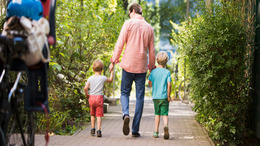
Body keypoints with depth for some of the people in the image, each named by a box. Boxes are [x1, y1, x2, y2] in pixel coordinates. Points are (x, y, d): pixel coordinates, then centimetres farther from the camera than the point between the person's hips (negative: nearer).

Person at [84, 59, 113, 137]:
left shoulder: (90, 78, 2)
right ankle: (99, 130, -11)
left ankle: (92, 129, 20)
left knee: (92, 114, 18)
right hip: (99, 97, -2)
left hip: (91, 97, 2)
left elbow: (85, 88, -5)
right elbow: (110, 80, 18)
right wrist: (111, 72, 30)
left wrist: (87, 95, 13)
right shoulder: (103, 78, -2)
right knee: (99, 115, -3)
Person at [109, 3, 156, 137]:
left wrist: (113, 61, -1)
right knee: (140, 97, 5)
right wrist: (152, 66, 24)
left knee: (125, 92, 11)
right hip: (142, 66, 3)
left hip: (128, 65, -2)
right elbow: (152, 51, 12)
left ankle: (125, 114, -18)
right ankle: (135, 129, 4)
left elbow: (120, 44, -7)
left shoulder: (129, 23, -2)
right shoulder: (149, 28, 10)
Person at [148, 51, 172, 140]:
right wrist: (168, 96, -2)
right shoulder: (167, 72, -4)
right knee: (164, 113, 0)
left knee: (157, 114, 14)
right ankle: (166, 125, -29)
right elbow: (169, 84, -9)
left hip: (155, 96, 2)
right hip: (164, 96, -2)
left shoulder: (153, 72, 1)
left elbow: (150, 84, 3)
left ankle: (156, 132, 14)